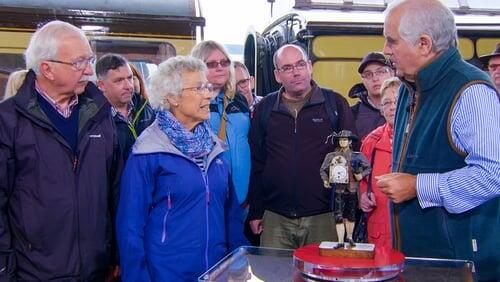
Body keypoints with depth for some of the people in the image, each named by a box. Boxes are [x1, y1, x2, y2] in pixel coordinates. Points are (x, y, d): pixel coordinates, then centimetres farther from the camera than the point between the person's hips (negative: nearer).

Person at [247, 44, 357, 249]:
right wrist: (255, 212, 7)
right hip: (275, 219, 2)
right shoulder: (264, 109, 8)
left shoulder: (335, 103, 3)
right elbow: (256, 164, 10)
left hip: (323, 218, -1)